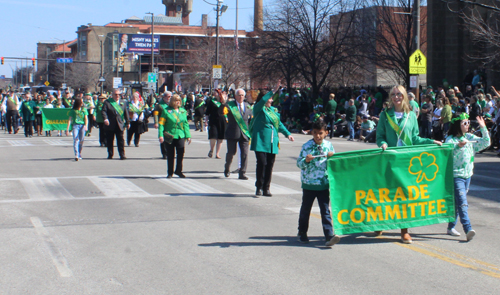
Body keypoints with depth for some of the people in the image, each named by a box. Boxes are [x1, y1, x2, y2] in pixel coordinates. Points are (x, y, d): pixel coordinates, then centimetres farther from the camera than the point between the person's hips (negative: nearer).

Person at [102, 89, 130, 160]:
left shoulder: (122, 103, 13)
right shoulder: (107, 102, 4)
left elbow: (125, 113, 14)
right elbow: (103, 111, -6)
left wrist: (127, 122, 10)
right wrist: (105, 119, -23)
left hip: (120, 125, 1)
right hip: (110, 125, -1)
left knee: (120, 140, -4)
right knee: (109, 141, 6)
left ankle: (122, 154, -3)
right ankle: (110, 155, 16)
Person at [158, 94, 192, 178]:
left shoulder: (183, 111, 11)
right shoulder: (167, 111, -2)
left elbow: (186, 124, 14)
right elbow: (161, 124, -4)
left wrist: (188, 136, 9)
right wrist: (161, 135, -13)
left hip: (180, 136, 3)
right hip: (169, 136, -3)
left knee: (181, 153, -7)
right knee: (170, 155, 4)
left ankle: (178, 170, 12)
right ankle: (170, 172, 17)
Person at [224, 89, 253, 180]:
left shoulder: (247, 106, 11)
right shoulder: (230, 105, -2)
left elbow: (251, 119, 17)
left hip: (244, 134, 3)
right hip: (232, 133, -3)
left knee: (244, 153, -5)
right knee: (231, 152, 5)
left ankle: (242, 173, 0)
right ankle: (227, 168, 33)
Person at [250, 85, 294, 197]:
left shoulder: (274, 110, 16)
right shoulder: (258, 109, -2)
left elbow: (279, 124, 22)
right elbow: (262, 101, -23)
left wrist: (287, 134, 13)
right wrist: (273, 91, -28)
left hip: (272, 143, 5)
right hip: (260, 142, -5)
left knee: (270, 165, 4)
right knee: (262, 163, -9)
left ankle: (266, 188, 12)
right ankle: (259, 187, 3)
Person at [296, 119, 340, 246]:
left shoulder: (328, 145, 3)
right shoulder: (307, 146, -7)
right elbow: (299, 163, -7)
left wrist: (332, 156, -6)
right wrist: (306, 160, -27)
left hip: (324, 183, 1)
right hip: (309, 183, -1)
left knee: (325, 210, -4)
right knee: (305, 209, 13)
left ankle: (329, 236, -8)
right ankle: (302, 233, 32)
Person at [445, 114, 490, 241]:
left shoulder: (470, 137, 8)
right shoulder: (450, 139, -10)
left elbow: (486, 143, 5)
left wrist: (483, 128, -4)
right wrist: (458, 147, -34)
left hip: (468, 174, 7)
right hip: (456, 175, -7)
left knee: (458, 202, 14)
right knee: (463, 203, -15)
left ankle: (451, 227, 24)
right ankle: (468, 229, -22)